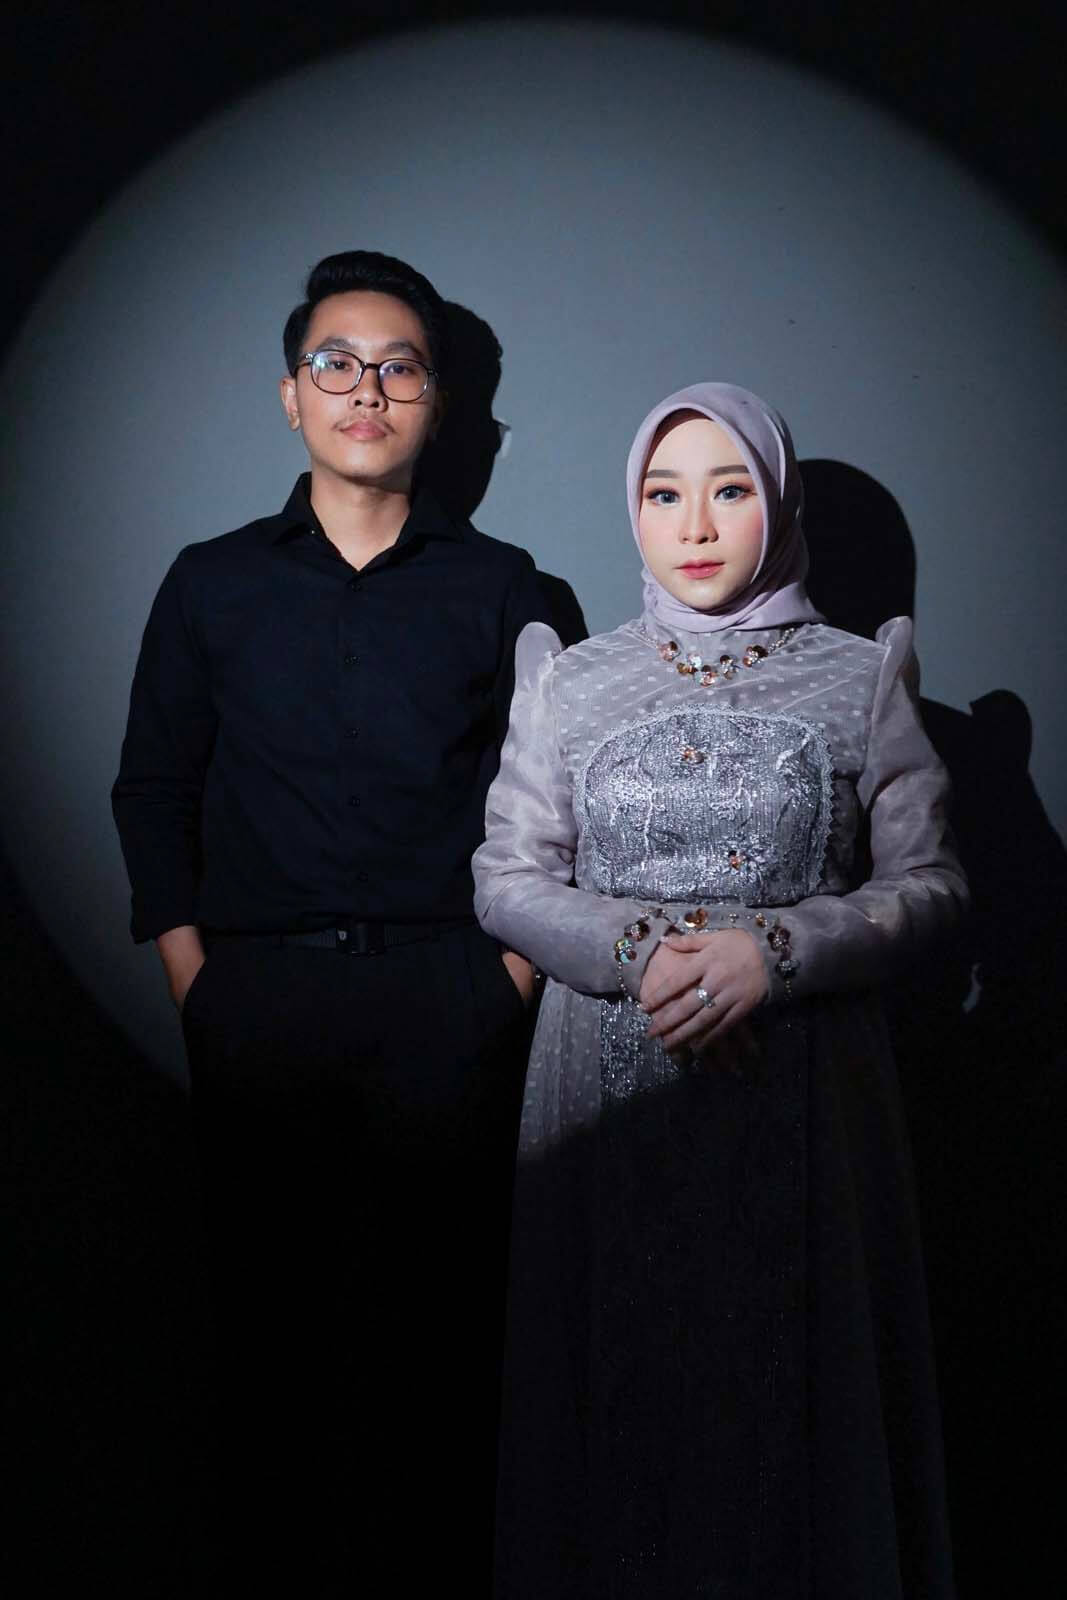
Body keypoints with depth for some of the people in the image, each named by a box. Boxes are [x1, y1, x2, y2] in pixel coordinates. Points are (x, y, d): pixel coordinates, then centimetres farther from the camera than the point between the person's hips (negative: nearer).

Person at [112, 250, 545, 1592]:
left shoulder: (498, 588, 8)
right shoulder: (212, 584, 10)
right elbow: (153, 789, 11)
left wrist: (515, 976, -1)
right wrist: (194, 983, 2)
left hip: (447, 995, 0)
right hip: (260, 992, 1)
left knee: (441, 1310, 2)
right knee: (264, 1316, 5)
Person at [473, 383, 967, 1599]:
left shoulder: (862, 678, 2)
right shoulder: (570, 683, 6)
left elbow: (929, 883, 0)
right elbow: (505, 879, 3)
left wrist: (771, 953, -16)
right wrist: (640, 952, -14)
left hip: (803, 1080, -1)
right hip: (610, 1080, 1)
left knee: (791, 1364, 5)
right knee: (620, 1367, 7)